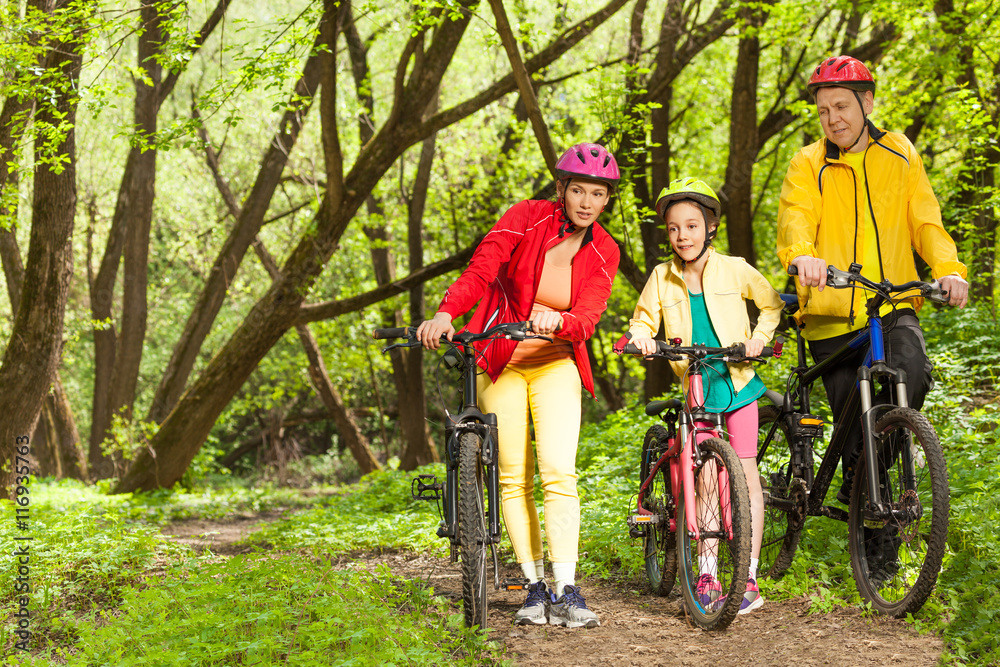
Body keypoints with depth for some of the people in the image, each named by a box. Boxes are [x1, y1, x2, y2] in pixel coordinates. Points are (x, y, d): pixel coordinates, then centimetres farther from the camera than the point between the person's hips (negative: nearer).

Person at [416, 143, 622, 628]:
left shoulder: (603, 252, -4)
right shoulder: (527, 218, -11)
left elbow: (586, 323, -15)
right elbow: (479, 270, -22)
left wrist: (557, 321, -39)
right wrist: (445, 314, -40)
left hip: (556, 364, 1)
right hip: (500, 362, -1)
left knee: (558, 470, -15)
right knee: (514, 478, 0)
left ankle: (567, 592, -14)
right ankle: (535, 588, 7)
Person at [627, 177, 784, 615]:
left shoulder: (735, 270, -5)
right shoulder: (662, 279, -1)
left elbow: (772, 304, 7)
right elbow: (643, 320, 7)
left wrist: (758, 338, -8)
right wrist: (640, 336, -15)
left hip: (737, 382, -2)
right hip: (696, 387, 2)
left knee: (745, 472, -3)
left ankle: (748, 579, -2)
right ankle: (707, 574, 6)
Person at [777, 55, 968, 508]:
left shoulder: (900, 155, 10)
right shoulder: (807, 166, 3)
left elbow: (924, 220, 2)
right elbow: (795, 217, -16)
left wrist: (948, 269, -18)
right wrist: (802, 255, -40)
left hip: (893, 306, 1)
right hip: (831, 315, -1)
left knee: (912, 370, -27)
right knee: (852, 420, 1)